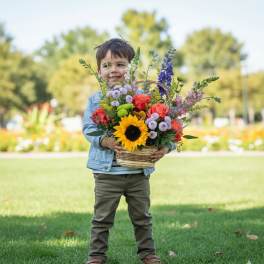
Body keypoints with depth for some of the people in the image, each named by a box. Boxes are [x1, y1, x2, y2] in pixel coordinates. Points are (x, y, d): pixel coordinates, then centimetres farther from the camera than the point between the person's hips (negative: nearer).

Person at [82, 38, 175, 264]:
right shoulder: (96, 100, 0)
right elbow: (88, 127, -3)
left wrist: (165, 146, -20)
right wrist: (104, 141, -22)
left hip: (139, 171, 1)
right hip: (107, 170, -1)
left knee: (142, 216, 16)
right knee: (102, 217, 9)